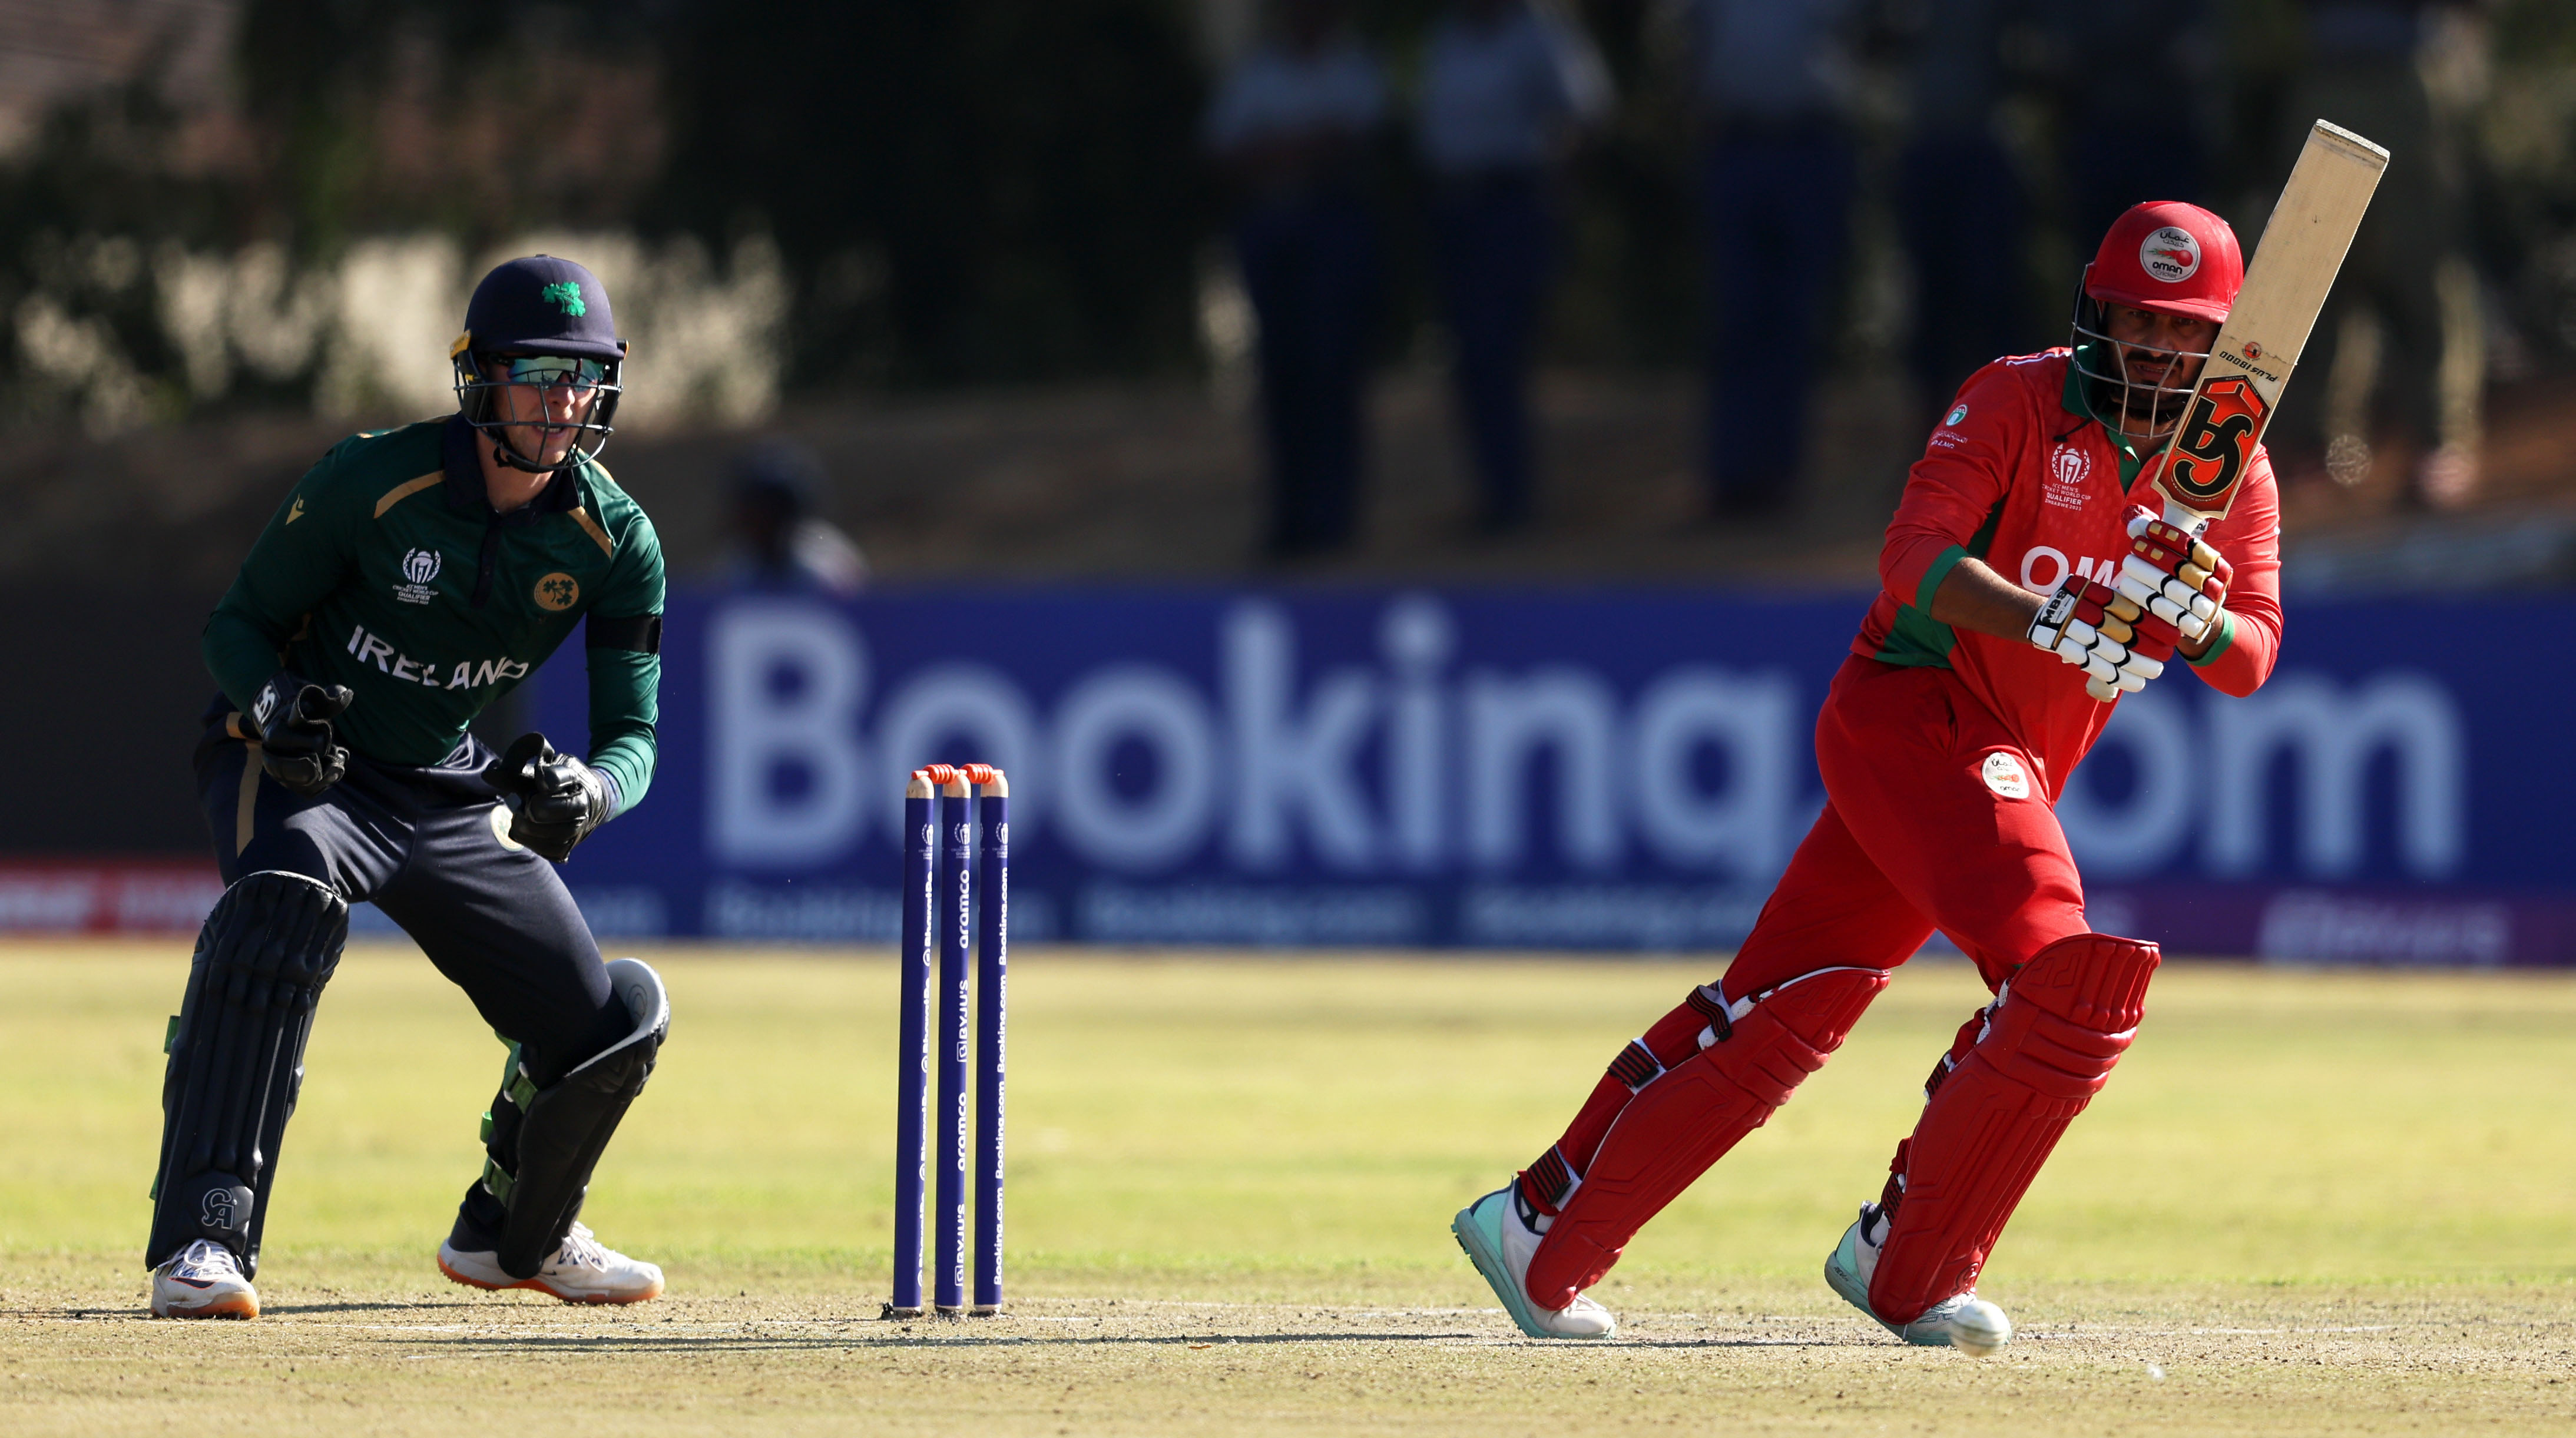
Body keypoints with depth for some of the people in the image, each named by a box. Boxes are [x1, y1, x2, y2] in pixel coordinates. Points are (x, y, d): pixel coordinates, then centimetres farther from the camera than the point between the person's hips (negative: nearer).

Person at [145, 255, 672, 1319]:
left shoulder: (614, 541, -10)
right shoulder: (374, 480, -20)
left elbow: (633, 739, -8)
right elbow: (238, 622, -10)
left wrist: (585, 791, -33)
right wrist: (276, 703, -33)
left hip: (453, 795, 5)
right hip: (303, 772, -5)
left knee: (610, 1028, 2)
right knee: (286, 900, -39)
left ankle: (513, 1234, 36)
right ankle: (201, 1244, -44)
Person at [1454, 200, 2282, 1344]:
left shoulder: (2233, 476, 8)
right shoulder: (2018, 403, -10)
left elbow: (2251, 659, -1)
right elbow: (1915, 556, -23)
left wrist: (2193, 616, -24)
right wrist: (2045, 619, -39)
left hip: (2010, 769, 7)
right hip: (1916, 715, -7)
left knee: (1777, 1015, 10)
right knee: (2065, 976, -23)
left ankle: (1543, 1229, 18)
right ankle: (1909, 1271, -14)